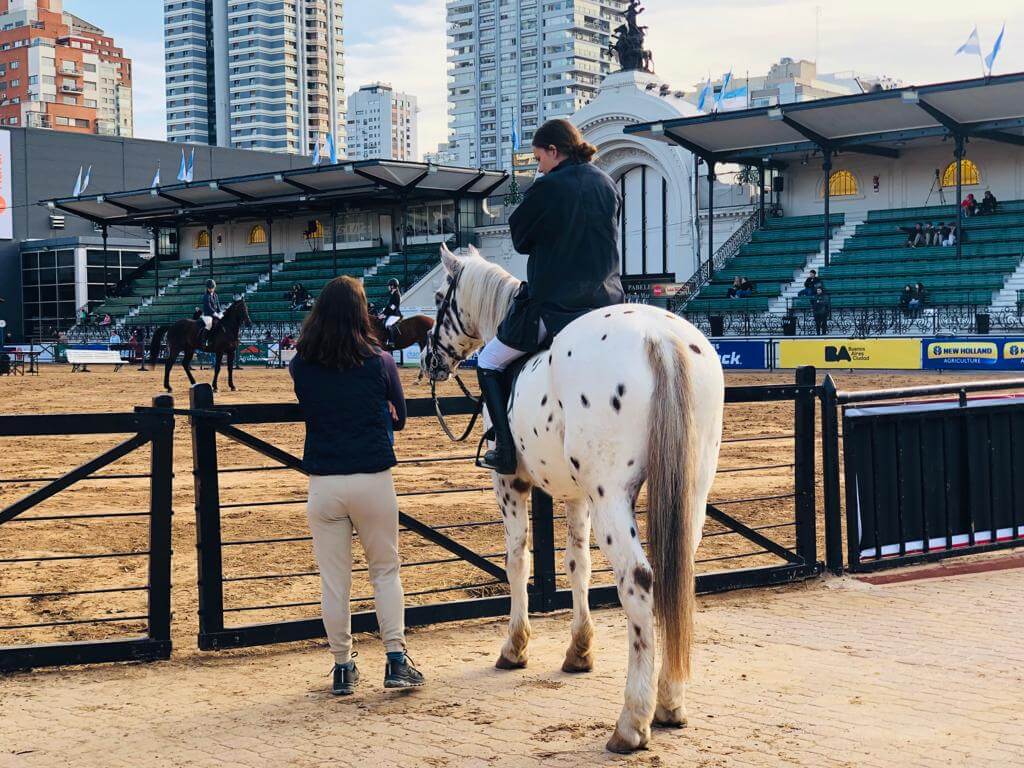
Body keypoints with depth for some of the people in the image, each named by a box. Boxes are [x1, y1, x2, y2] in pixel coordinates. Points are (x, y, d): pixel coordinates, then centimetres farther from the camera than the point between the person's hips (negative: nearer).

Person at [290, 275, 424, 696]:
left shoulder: (301, 366, -1)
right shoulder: (380, 362, -5)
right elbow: (398, 418, 9)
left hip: (323, 483, 1)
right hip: (373, 480, -1)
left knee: (334, 581, 9)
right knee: (386, 571, 14)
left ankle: (343, 668, 17)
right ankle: (396, 659, 7)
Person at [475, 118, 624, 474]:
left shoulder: (547, 187, -13)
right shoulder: (608, 184, 7)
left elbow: (520, 239, -3)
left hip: (552, 306, -6)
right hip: (607, 301, 6)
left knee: (489, 363, 12)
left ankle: (505, 451, 3)